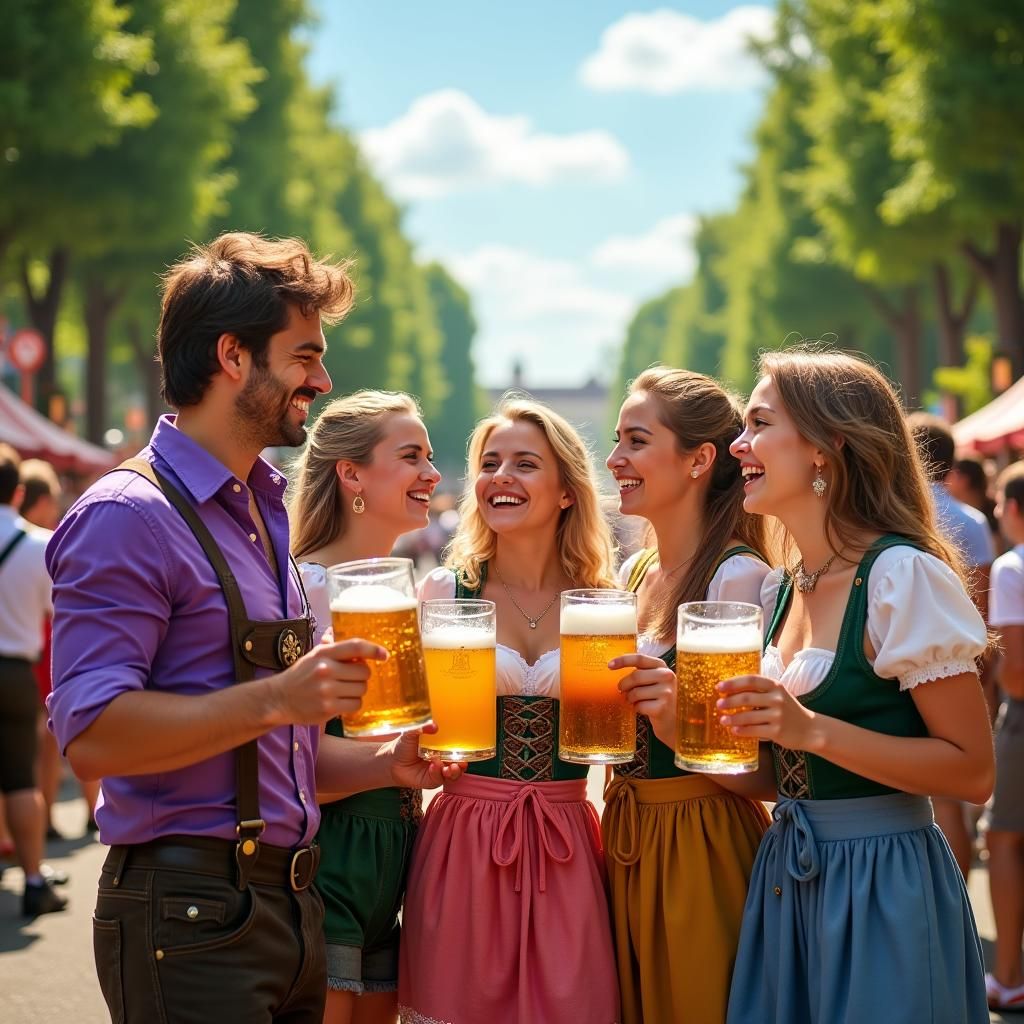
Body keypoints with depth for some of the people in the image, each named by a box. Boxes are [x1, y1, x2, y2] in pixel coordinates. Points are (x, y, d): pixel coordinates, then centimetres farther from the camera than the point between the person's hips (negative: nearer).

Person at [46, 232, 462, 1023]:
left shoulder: (267, 515, 18)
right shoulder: (128, 516, -11)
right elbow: (91, 733, -21)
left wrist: (380, 764, 10)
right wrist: (274, 697, -26)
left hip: (288, 901, 8)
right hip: (188, 912, -8)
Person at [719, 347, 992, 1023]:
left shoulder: (903, 576, -15)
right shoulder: (779, 590, 9)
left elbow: (972, 772, -17)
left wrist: (813, 729, -24)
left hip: (884, 887, -7)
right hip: (790, 878, 8)